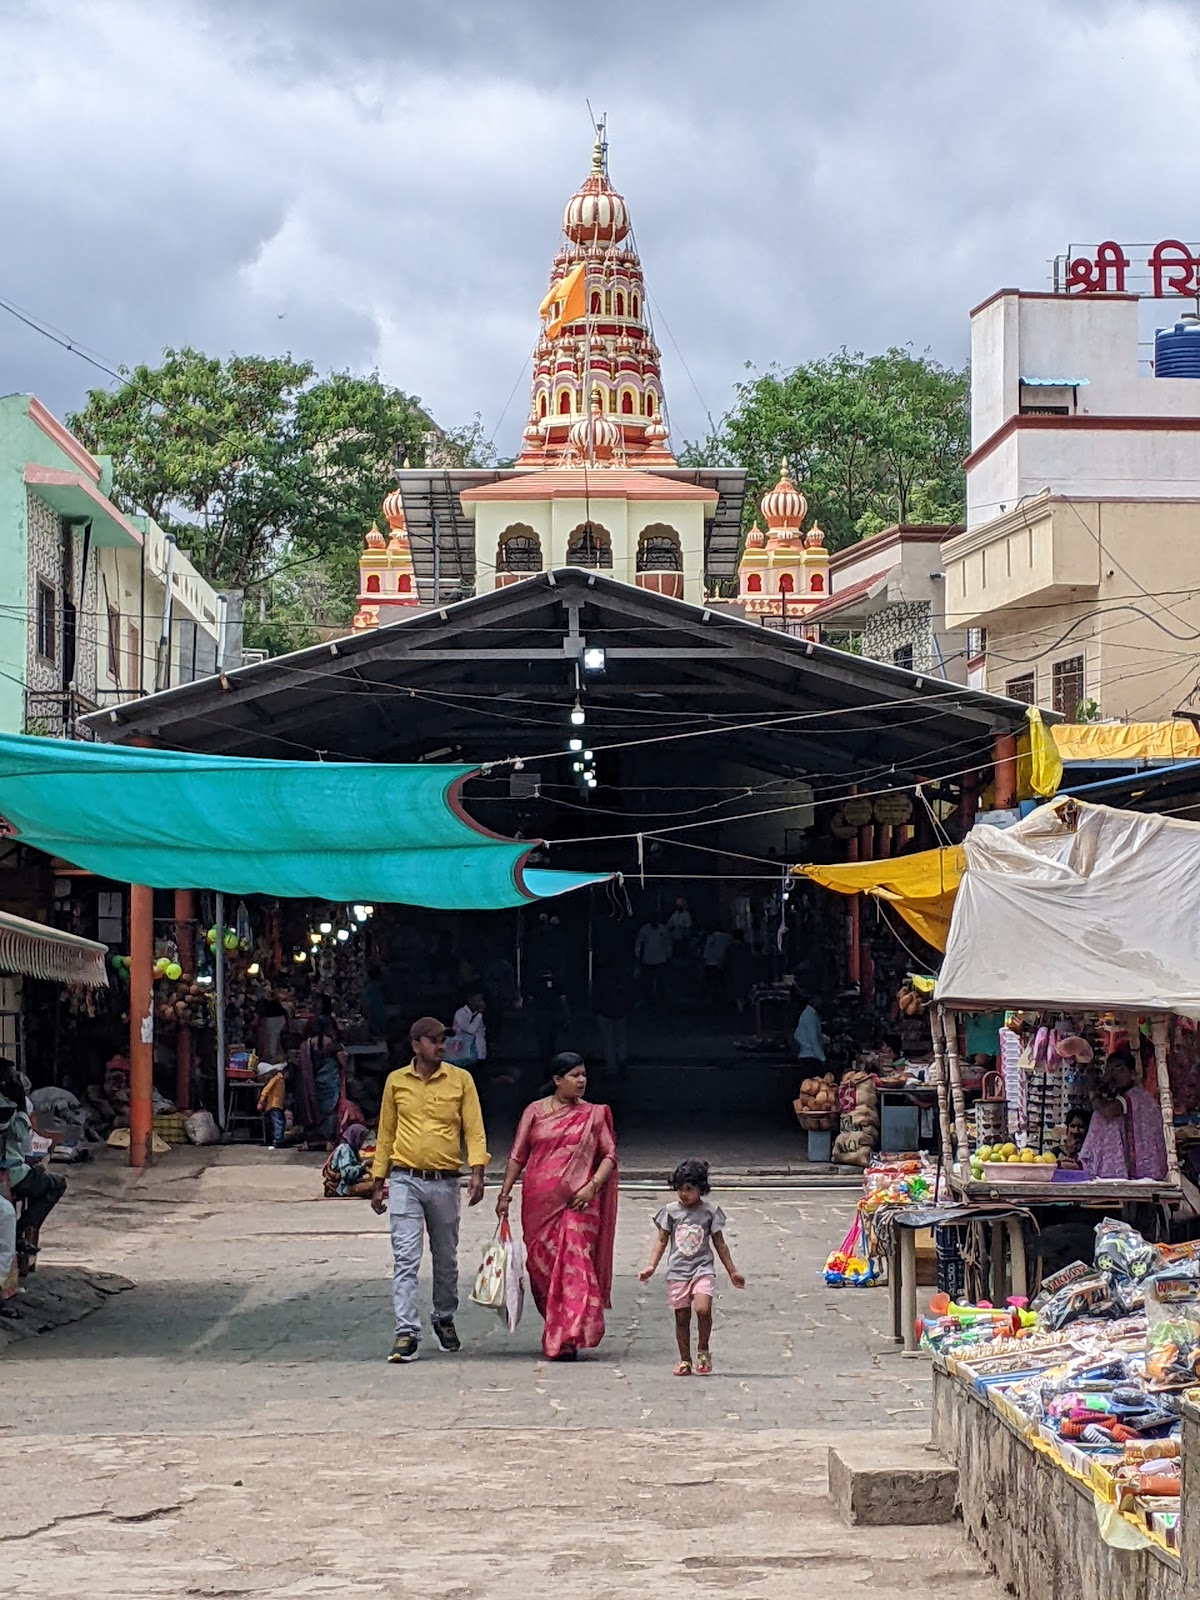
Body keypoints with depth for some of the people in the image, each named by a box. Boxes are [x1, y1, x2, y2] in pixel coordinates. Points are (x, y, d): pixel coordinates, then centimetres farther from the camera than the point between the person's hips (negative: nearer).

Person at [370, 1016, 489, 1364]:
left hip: (445, 1182, 1)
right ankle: (407, 1333, -11)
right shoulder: (396, 1081, 5)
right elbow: (386, 1133, 12)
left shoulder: (460, 1080, 2)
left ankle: (445, 1320, 33)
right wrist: (378, 1182, 11)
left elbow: (474, 1130, 0)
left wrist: (477, 1172, -14)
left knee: (446, 1258, 13)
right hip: (404, 1181, 0)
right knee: (405, 1259, -9)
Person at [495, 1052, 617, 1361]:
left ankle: (566, 1340, -14)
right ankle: (555, 1331, 21)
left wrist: (592, 1186, -9)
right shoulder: (535, 1111, 8)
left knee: (574, 1265, -12)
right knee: (540, 1266, 5)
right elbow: (517, 1156, 9)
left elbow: (609, 1155, 6)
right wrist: (505, 1193, 2)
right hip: (538, 1202, 2)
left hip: (578, 1202, -2)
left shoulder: (594, 1115, 8)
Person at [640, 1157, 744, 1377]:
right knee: (681, 1317, 4)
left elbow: (719, 1244, 9)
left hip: (702, 1268, -2)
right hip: (678, 1270, 2)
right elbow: (662, 1241, 7)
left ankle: (703, 1350, 0)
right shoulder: (671, 1211, 3)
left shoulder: (709, 1212, 1)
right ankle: (685, 1360, 15)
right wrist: (651, 1266, -5)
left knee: (703, 1309, -21)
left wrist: (732, 1271, 10)